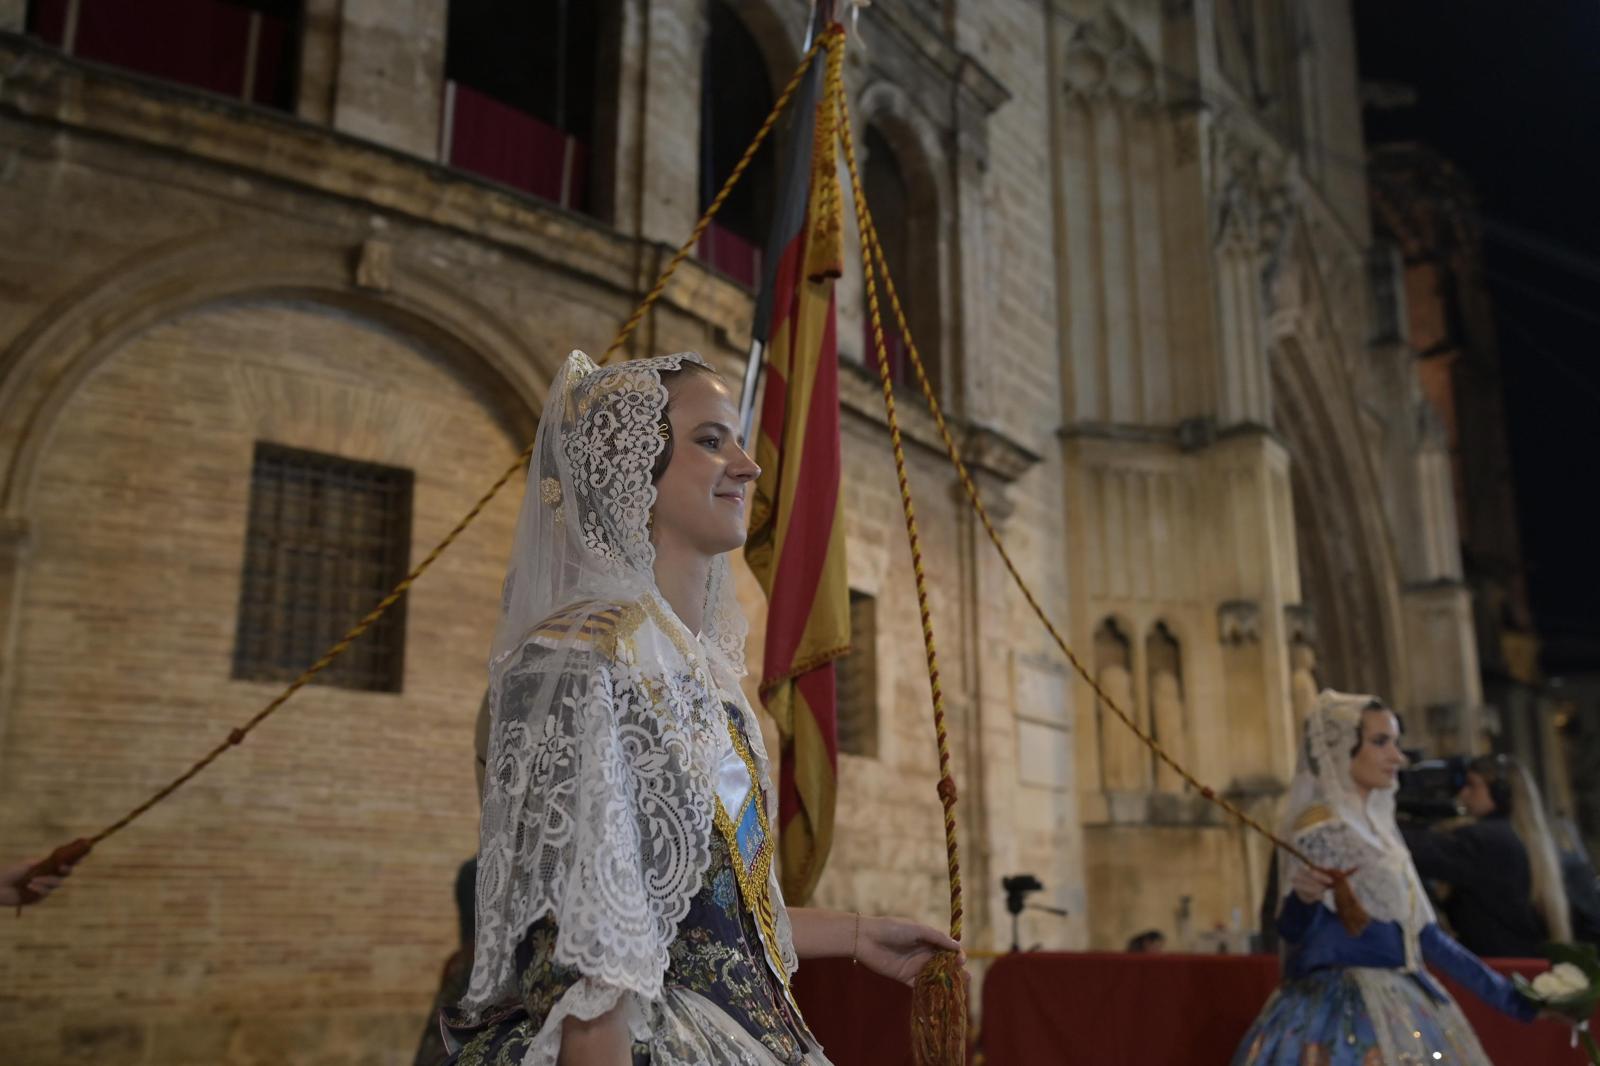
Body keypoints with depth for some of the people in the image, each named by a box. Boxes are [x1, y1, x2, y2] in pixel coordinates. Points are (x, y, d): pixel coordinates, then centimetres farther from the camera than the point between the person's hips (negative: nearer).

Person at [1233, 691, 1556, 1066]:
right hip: (1344, 1014, -8)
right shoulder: (1320, 828, -14)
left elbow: (1423, 934, 15)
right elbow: (1294, 933, -20)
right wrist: (1304, 897, -41)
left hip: (1395, 1010, 8)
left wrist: (1512, 999, 19)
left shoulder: (1376, 827, 10)